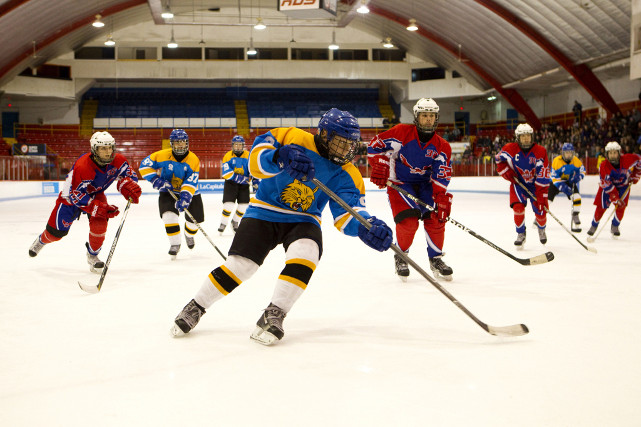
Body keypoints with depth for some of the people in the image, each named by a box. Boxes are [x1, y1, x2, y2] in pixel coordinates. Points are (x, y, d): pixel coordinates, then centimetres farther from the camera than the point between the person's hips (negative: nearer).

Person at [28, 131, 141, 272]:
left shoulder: (118, 160, -23)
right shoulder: (82, 166, -38)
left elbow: (128, 174, -7)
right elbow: (75, 195, -33)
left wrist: (129, 186, -32)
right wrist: (98, 207, -40)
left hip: (96, 194, 3)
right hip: (71, 196, -3)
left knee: (99, 222, -23)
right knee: (56, 232, 4)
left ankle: (92, 256, 1)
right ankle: (41, 240, 42)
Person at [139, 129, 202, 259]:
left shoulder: (193, 160, -19)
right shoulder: (163, 155, -18)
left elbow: (191, 182, -25)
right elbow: (144, 165, -11)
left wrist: (185, 197, -38)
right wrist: (157, 181, -22)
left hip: (190, 192, 1)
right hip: (168, 191, -1)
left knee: (194, 219, 3)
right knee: (169, 214, -24)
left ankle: (189, 235, 39)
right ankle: (175, 243, -9)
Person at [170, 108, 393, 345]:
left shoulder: (345, 174, -7)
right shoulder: (292, 139, -14)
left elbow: (346, 212, -15)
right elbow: (256, 158, -23)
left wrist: (366, 226, -37)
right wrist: (280, 158, -45)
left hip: (302, 220, 2)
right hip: (264, 212, -2)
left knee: (304, 254, -29)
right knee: (239, 264, -10)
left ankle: (273, 316, -19)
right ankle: (195, 307, 13)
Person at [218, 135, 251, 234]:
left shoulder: (248, 155, -2)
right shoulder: (228, 156, -7)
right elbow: (226, 173, -16)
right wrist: (239, 178, -26)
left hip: (244, 184, 2)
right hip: (231, 182, -2)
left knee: (243, 206, 3)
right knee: (228, 205, -12)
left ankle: (235, 222, 27)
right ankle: (223, 223, 6)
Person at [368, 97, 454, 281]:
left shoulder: (442, 147, -6)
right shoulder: (402, 133, -15)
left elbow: (441, 176, -13)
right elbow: (375, 145, -10)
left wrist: (442, 198, -25)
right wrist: (380, 166, -21)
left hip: (425, 184, 4)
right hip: (399, 183, -4)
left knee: (435, 218, -11)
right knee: (408, 221, -20)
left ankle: (436, 259, 11)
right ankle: (401, 257, 5)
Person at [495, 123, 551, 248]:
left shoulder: (540, 151, -18)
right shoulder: (510, 149, -15)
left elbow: (543, 176, -20)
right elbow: (499, 160, 5)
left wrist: (542, 196, -24)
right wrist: (507, 173, -11)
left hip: (535, 184, 0)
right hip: (518, 183, 0)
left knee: (541, 212, -1)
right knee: (518, 207, -20)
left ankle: (541, 227, 37)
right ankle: (521, 234, 2)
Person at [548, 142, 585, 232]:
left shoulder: (576, 161, -13)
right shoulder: (557, 161, -24)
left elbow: (582, 171, 1)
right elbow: (554, 177, -24)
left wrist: (578, 177, -23)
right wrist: (563, 187, -34)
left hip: (570, 181, 2)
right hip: (556, 182, -2)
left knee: (576, 197, -18)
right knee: (547, 198, -5)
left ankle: (575, 216, -4)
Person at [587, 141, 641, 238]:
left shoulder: (627, 159, -27)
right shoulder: (604, 166, -30)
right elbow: (606, 185, -30)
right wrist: (615, 199, -35)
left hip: (623, 185, 1)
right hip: (608, 185, -1)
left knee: (621, 206, -12)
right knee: (601, 206, -6)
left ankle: (615, 226, 7)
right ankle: (594, 225, 14)